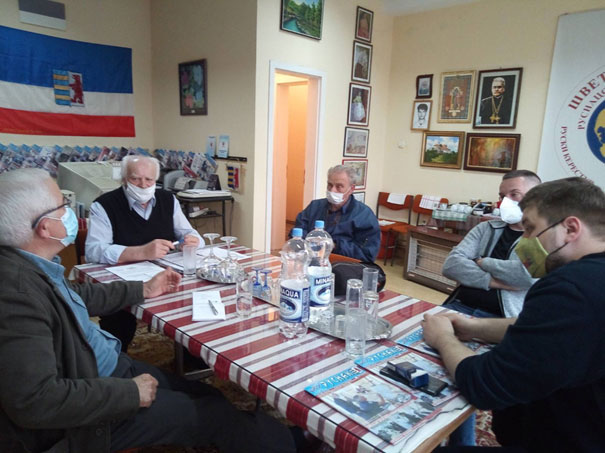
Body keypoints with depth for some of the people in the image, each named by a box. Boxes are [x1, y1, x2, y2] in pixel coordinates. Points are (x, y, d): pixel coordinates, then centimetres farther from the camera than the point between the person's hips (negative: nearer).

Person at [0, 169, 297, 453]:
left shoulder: (30, 266, -2)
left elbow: (77, 296, 16)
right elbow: (35, 400, -33)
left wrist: (144, 290, 17)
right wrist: (129, 392, -23)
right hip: (88, 411, -8)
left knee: (210, 397, 9)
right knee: (216, 414, 0)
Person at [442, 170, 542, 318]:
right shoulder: (486, 228, 14)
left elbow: (529, 274, -20)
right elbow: (451, 264, 1)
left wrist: (482, 262, -5)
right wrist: (492, 281, -12)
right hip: (460, 306, 4)